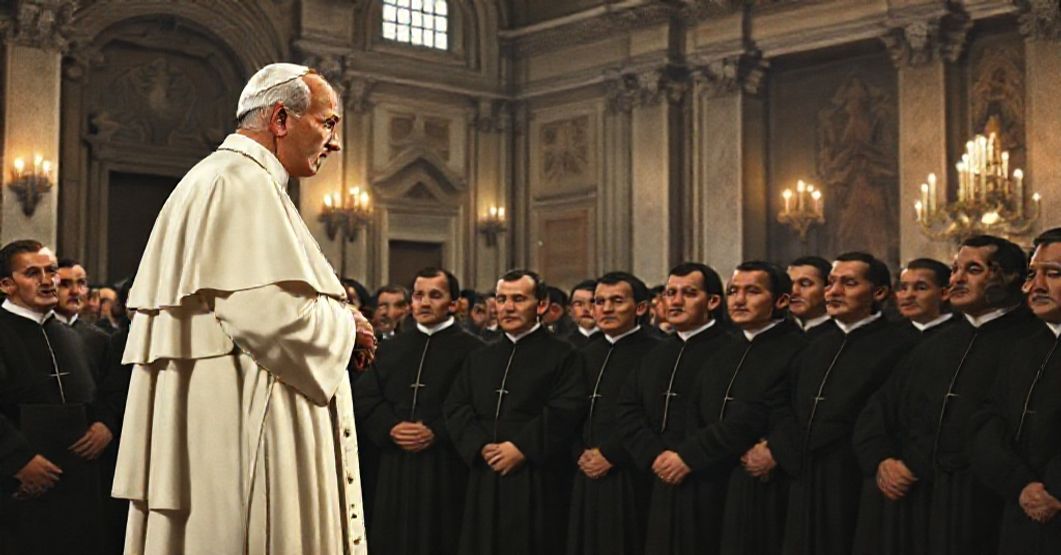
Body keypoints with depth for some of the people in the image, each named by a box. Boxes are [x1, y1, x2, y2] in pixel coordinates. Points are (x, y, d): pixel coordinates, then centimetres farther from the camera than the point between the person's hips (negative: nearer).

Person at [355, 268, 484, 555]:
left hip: (445, 468, -4)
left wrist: (436, 433, -17)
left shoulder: (472, 349, -2)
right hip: (394, 466, 4)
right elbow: (365, 396, 8)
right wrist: (391, 428, -8)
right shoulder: (391, 348, 16)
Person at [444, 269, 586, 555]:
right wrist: (480, 446, -9)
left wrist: (523, 447, -16)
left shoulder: (562, 355, 1)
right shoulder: (480, 358, 17)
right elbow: (455, 407, 8)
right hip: (484, 480, 5)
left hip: (536, 483, -4)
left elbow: (566, 411, -11)